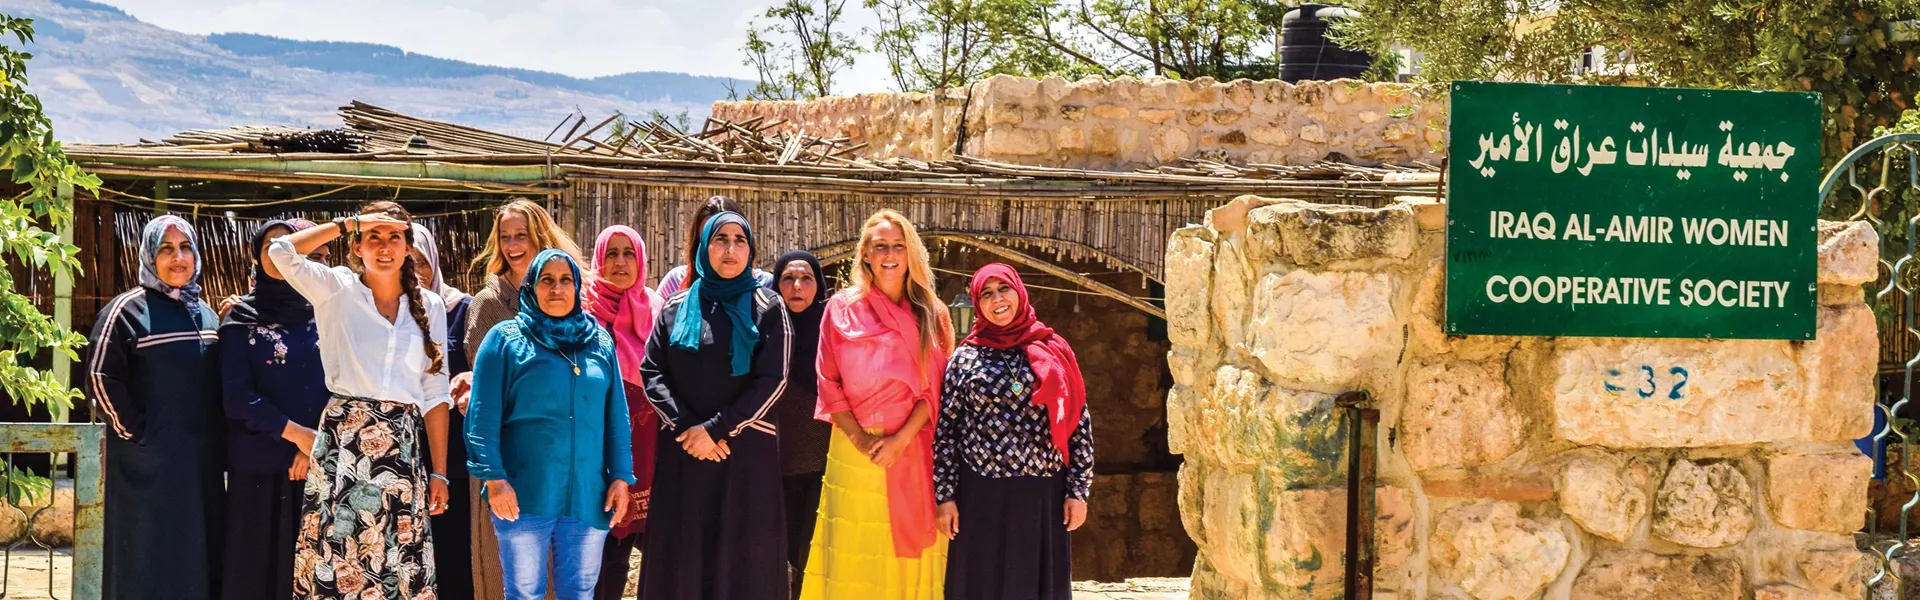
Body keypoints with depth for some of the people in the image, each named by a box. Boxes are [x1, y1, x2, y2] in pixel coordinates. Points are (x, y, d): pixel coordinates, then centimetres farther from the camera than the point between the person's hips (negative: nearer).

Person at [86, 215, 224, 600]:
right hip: (149, 458, -6)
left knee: (199, 555, 8)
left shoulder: (204, 313, 14)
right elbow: (100, 377, -13)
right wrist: (134, 431, -13)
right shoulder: (128, 309, -6)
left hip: (201, 458, 6)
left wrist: (219, 435, 9)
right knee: (149, 558, -3)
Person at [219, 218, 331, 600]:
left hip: (317, 464, 2)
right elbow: (236, 394, -5)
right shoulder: (242, 319, 3)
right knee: (256, 566, -2)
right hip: (259, 466, -2)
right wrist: (297, 433, -13)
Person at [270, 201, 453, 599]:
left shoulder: (430, 307, 12)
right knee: (337, 559, -3)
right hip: (343, 441, -2)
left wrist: (439, 472, 6)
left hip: (401, 447, 2)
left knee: (401, 566, 1)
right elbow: (281, 251, -12)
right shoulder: (337, 290, 5)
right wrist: (348, 224, -5)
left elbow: (435, 394, 11)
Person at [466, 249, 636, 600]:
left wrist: (621, 476, 3)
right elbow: (483, 416, -5)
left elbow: (616, 417, 12)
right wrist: (494, 479, -14)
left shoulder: (600, 343, 12)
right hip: (524, 496, -3)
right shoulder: (506, 339, 1)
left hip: (588, 497, 3)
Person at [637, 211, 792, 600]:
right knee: (680, 559, 1)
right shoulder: (676, 308, 10)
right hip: (682, 451, 2)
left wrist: (715, 429, -12)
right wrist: (685, 426, -11)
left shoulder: (767, 309, 4)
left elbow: (772, 379, -5)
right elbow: (651, 371, 4)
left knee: (742, 560, -2)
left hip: (746, 450, -2)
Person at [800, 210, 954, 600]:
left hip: (914, 449, 1)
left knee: (909, 553, 2)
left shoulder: (932, 314, 6)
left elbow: (936, 387, 1)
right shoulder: (842, 309, 4)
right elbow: (829, 383, 1)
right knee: (853, 554, 0)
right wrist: (859, 438, -10)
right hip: (854, 448, -1)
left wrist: (901, 439, -11)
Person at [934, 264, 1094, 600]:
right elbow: (945, 429, 2)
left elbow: (1079, 423, 5)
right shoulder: (966, 357, 2)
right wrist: (944, 496, -3)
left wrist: (1078, 490, 0)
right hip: (981, 497, -1)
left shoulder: (1053, 353, 4)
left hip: (1043, 495, 1)